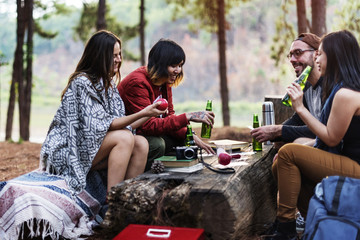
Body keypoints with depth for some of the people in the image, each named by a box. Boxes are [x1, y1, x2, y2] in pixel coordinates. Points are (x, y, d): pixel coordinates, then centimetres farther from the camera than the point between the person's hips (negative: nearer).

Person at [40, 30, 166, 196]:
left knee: (141, 144, -14)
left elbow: (120, 125, 7)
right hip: (68, 153, -8)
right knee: (125, 138, -27)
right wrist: (142, 114, -24)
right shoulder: (82, 82, -16)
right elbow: (101, 125, -21)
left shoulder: (107, 83, 12)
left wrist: (149, 114, -3)